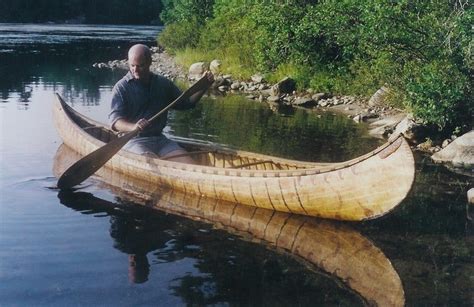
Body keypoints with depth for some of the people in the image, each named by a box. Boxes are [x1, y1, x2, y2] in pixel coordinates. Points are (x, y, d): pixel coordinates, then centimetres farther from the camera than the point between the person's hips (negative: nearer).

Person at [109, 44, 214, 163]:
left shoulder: (163, 84, 12)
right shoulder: (121, 87, -2)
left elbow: (185, 103, 24)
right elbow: (115, 120, -11)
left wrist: (203, 87, 9)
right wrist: (133, 127, -33)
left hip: (160, 139, 5)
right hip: (135, 141, -4)